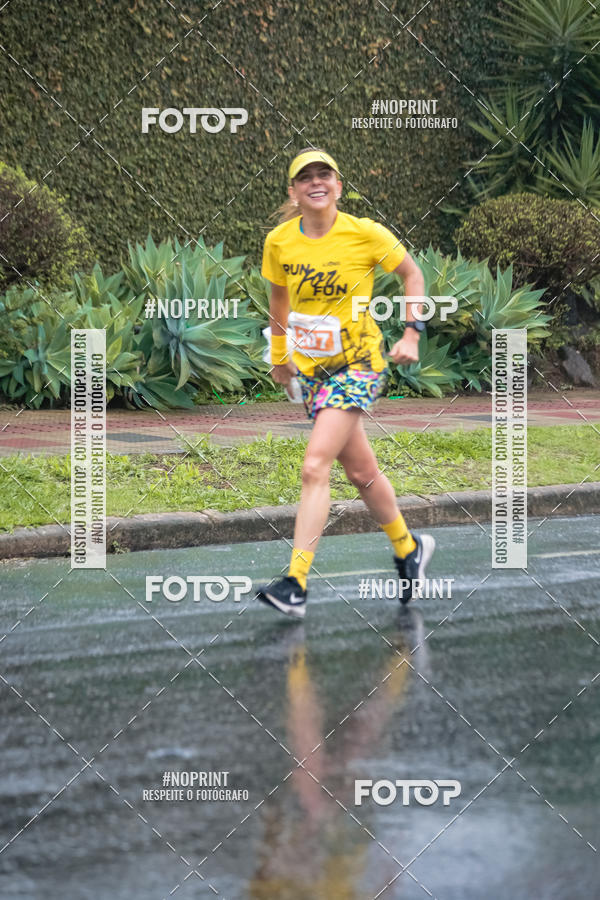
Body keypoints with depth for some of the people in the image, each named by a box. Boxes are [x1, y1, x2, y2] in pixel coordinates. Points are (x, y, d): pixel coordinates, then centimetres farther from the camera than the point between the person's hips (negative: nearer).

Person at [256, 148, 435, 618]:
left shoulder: (365, 234, -12)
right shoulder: (279, 242, -2)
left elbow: (412, 273, 3)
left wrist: (411, 333, -5)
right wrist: (279, 354, 22)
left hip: (358, 363, -5)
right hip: (311, 367, 5)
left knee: (315, 467, -18)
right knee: (361, 471, 13)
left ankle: (295, 585, -21)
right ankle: (409, 548, 38)